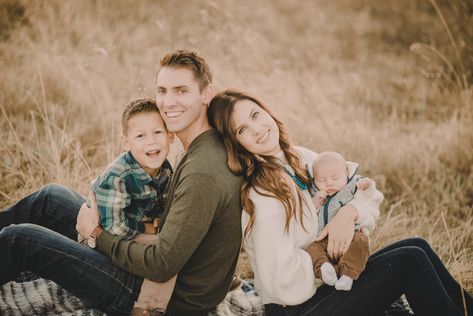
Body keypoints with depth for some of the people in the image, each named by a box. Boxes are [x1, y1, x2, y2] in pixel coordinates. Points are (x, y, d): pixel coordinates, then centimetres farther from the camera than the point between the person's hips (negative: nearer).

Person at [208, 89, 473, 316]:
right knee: (410, 260, -15)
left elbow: (370, 196, 7)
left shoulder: (302, 158, 2)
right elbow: (287, 285, -24)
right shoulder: (260, 196, -21)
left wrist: (350, 212, -15)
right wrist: (327, 251, -9)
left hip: (325, 281, 8)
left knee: (417, 246, -2)